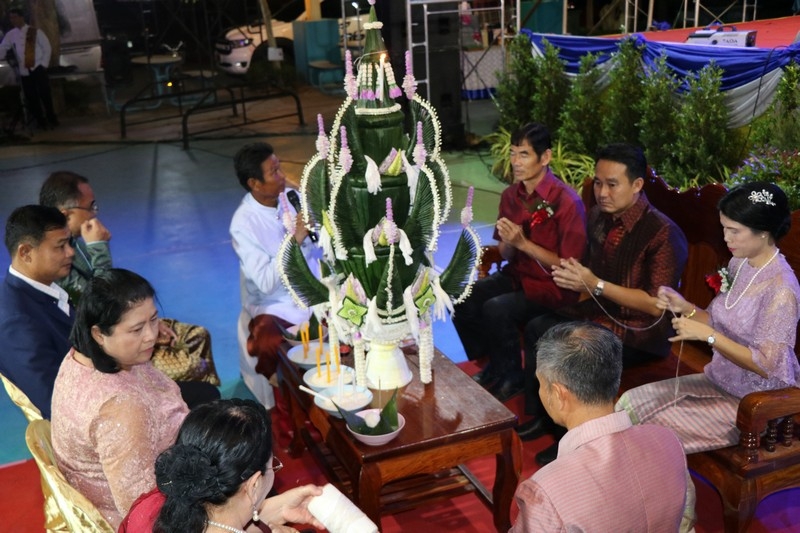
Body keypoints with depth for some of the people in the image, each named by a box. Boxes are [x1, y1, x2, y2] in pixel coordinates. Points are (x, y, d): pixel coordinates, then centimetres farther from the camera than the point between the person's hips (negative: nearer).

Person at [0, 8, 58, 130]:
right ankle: (41, 122, 14)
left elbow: (46, 48, 1)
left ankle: (52, 119, 7)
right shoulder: (10, 35, 7)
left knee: (44, 94, -7)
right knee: (31, 97, 4)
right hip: (24, 71, 3)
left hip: (37, 68, -3)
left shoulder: (35, 32, 0)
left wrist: (44, 64, -6)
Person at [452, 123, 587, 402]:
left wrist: (523, 243, -23)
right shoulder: (511, 195, 2)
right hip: (516, 275, 7)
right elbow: (506, 255, 10)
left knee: (496, 309, -29)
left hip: (553, 286, -7)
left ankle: (512, 378, -3)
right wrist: (508, 243, -15)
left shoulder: (566, 202, -18)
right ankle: (491, 367, 7)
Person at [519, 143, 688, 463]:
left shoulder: (662, 233, -21)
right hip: (599, 312, 8)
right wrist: (577, 278, -5)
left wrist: (596, 285, -28)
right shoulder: (599, 217, 2)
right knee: (537, 330, -11)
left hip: (639, 331, -7)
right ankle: (542, 417, 7)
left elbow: (657, 305, -23)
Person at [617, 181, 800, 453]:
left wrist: (707, 335, -28)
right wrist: (685, 307, -8)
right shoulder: (738, 263, 2)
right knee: (630, 403, -6)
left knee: (656, 426, -17)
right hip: (719, 380, 8)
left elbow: (766, 365, -24)